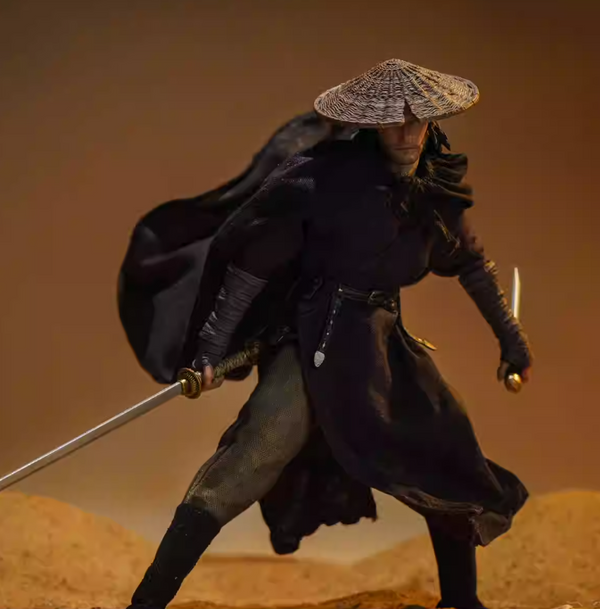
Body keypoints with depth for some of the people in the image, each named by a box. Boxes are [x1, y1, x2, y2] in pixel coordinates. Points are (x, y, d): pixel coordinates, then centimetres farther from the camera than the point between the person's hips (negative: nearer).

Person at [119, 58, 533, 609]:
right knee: (251, 460, -20)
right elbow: (251, 259, -10)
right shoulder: (325, 176, -14)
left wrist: (510, 335, 25)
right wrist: (211, 349, -12)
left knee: (452, 464, 9)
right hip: (316, 339, -7)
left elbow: (471, 262, 22)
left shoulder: (437, 184, 5)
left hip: (385, 339, 7)